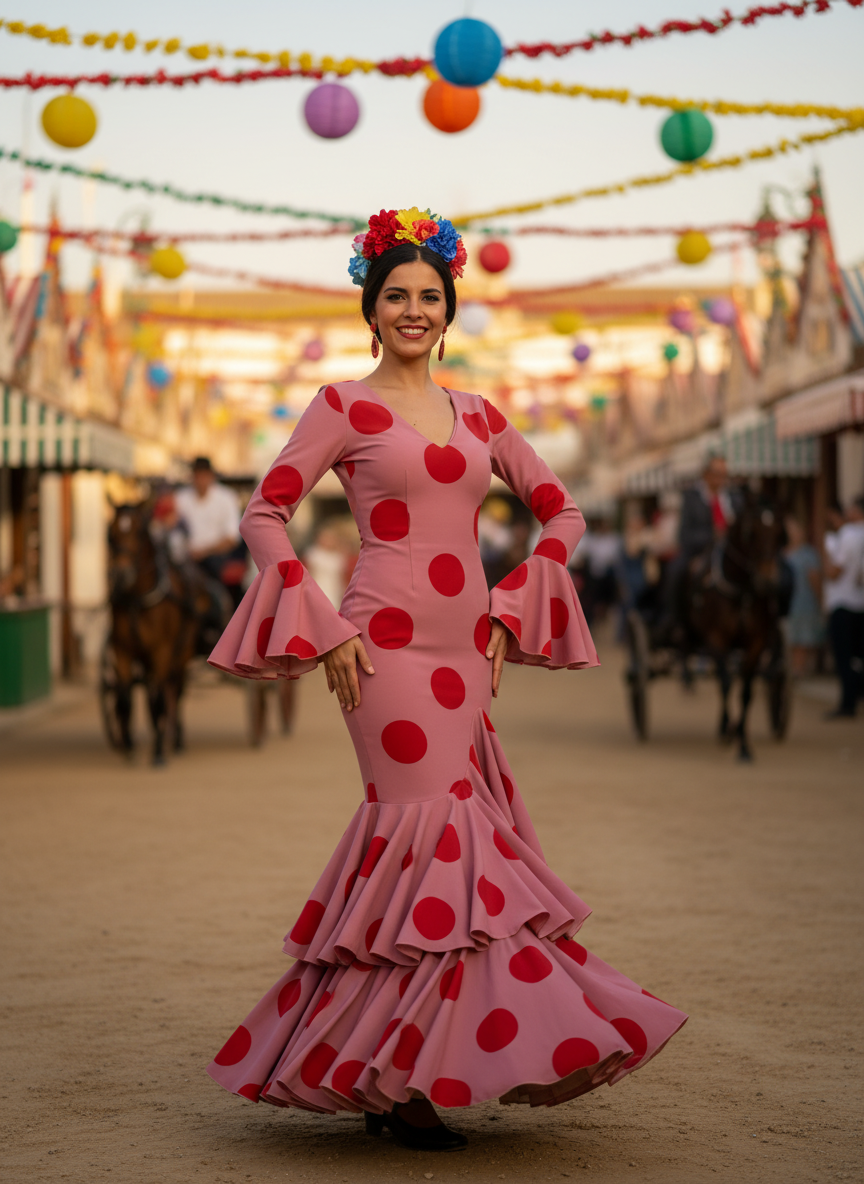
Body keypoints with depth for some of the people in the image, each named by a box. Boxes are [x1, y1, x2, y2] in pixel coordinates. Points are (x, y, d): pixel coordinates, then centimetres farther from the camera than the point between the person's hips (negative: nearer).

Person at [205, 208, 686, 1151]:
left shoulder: (478, 417, 16)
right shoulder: (344, 407, 2)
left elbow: (561, 513, 21)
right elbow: (264, 515, -1)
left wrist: (511, 611, 9)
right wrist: (321, 631, -8)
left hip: (465, 652, 5)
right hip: (387, 647, -5)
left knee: (427, 842, 5)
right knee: (435, 837, -10)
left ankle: (389, 1074, 16)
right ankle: (401, 1080, -3)